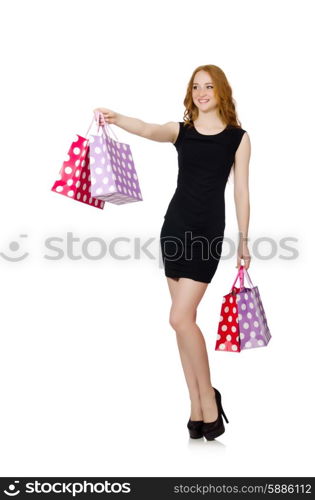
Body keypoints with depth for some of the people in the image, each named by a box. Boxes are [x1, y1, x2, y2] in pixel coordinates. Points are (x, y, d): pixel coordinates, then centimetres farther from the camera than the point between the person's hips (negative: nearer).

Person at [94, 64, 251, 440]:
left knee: (180, 318, -12)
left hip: (208, 231, -4)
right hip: (175, 226, 4)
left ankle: (208, 398, 6)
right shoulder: (180, 130, 6)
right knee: (186, 319, 6)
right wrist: (116, 119, -36)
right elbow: (150, 131, -15)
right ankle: (197, 405, 16)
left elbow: (241, 192, 2)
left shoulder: (238, 137, 1)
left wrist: (243, 241, 2)